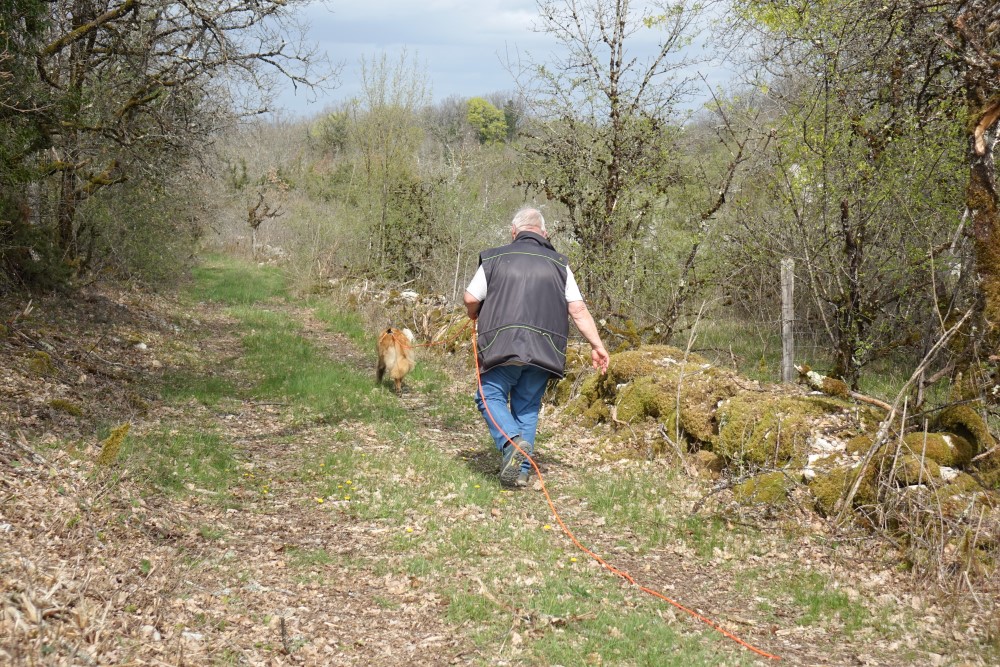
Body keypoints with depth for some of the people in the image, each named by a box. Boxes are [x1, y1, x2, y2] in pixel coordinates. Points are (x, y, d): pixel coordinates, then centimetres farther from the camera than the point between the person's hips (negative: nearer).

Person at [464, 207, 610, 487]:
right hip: (544, 351, 3)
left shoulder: (494, 258, 8)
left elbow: (470, 299, 5)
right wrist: (597, 345, 9)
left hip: (502, 346, -2)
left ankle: (512, 442, -15)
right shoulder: (558, 264, 12)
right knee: (527, 407, 13)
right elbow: (578, 310, 5)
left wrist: (474, 316, 27)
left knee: (490, 396, 10)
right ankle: (522, 471, 10)